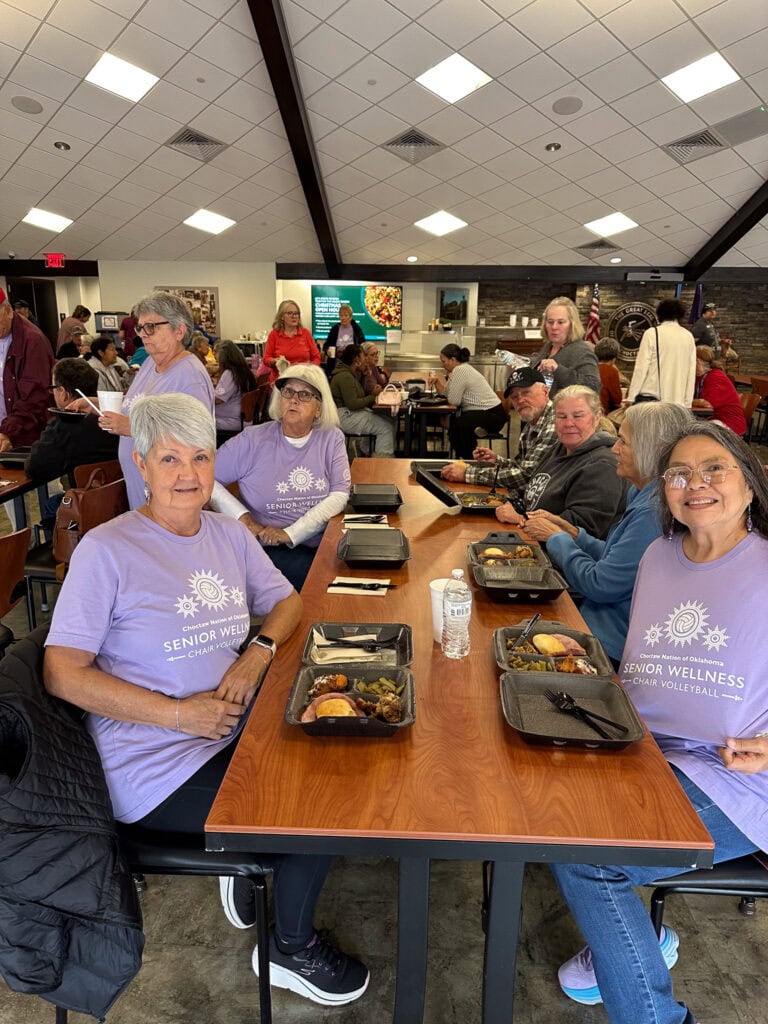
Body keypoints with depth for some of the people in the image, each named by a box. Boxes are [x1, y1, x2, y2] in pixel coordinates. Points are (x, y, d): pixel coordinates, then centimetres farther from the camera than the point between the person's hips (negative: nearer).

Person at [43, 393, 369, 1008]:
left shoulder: (228, 535, 4)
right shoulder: (108, 550, -14)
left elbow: (287, 602, 13)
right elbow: (64, 675, -16)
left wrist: (259, 652, -9)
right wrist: (180, 713, -21)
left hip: (235, 733, 6)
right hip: (156, 768, -6)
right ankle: (291, 952, 20)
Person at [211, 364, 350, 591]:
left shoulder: (331, 439, 5)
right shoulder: (253, 440, 1)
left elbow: (340, 495, -5)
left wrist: (290, 534, -15)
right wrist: (242, 518, -11)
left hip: (324, 544, 3)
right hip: (268, 549, -3)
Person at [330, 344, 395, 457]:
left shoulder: (351, 374, 15)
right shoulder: (345, 377, -19)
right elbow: (352, 404, -23)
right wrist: (372, 396, -13)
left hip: (353, 413, 11)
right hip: (345, 417, -11)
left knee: (390, 421, 4)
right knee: (386, 428, -17)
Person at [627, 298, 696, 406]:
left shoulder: (652, 334, -2)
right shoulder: (688, 336, 9)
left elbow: (641, 368, -6)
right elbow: (691, 372, 8)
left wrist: (630, 397, -2)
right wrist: (687, 403, 11)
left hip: (650, 397, -3)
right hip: (678, 401, 4)